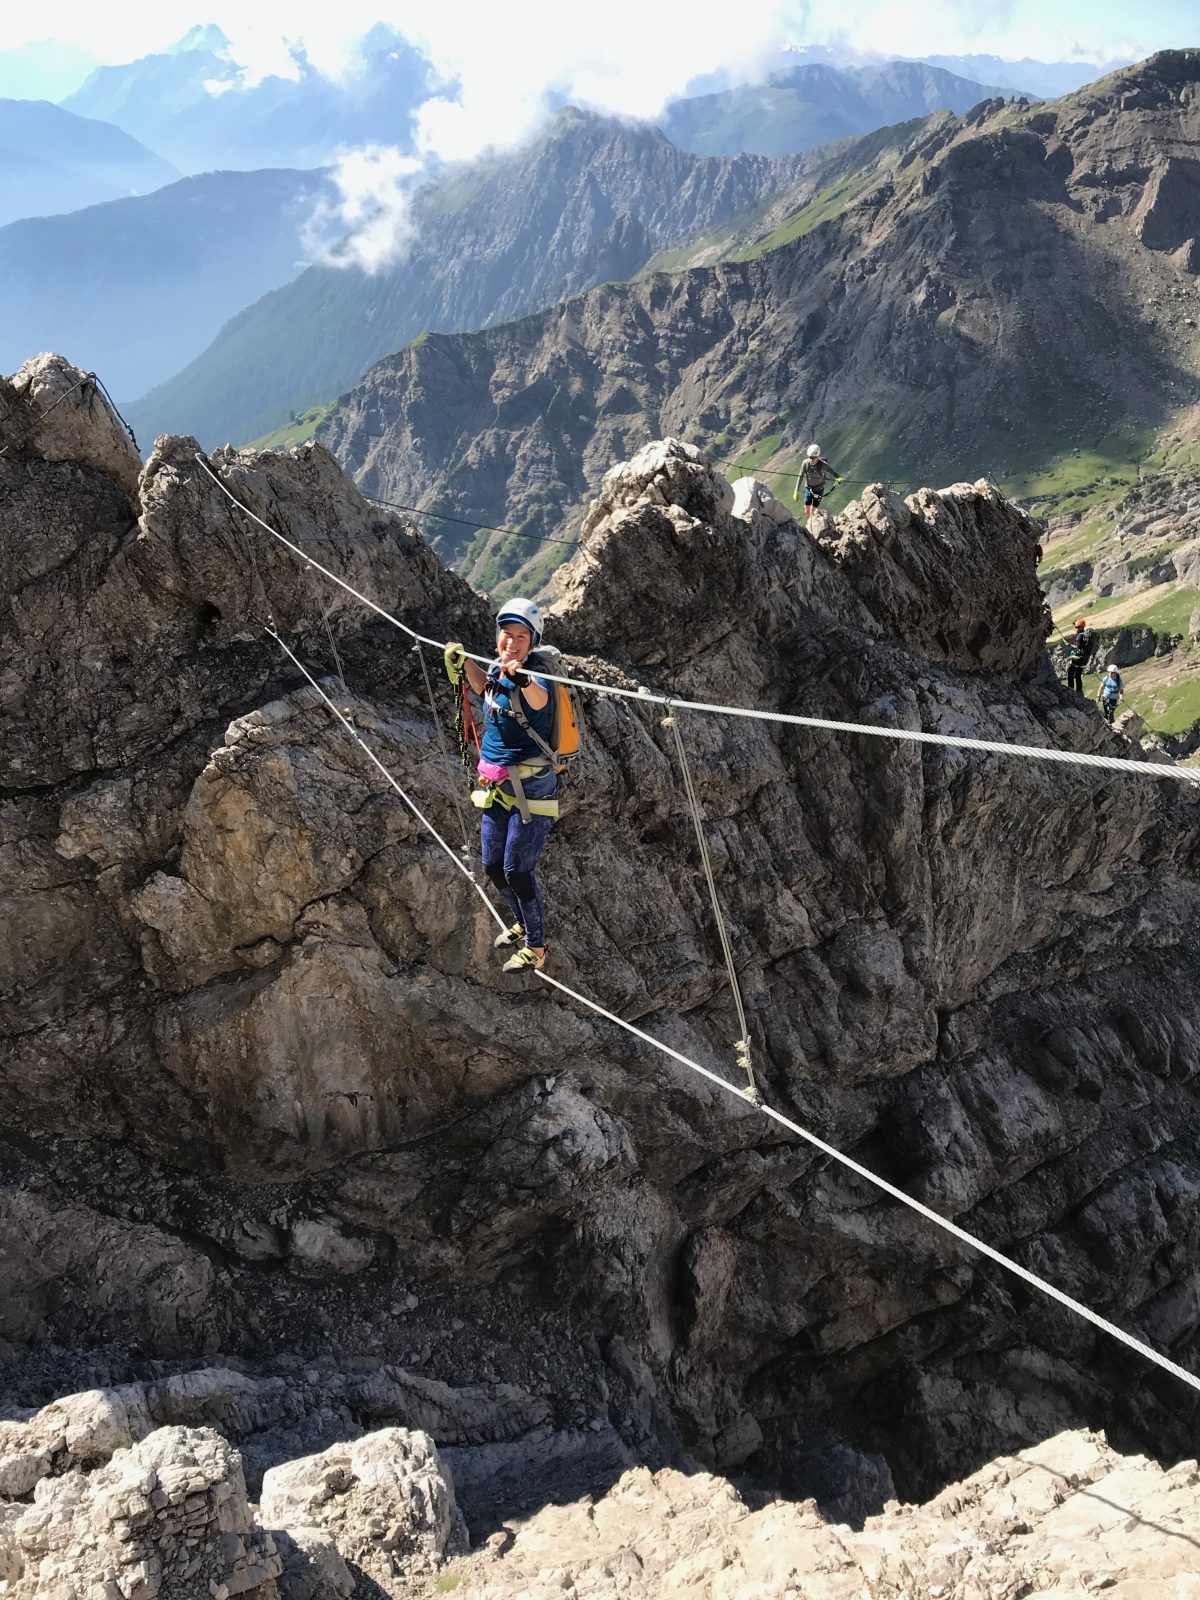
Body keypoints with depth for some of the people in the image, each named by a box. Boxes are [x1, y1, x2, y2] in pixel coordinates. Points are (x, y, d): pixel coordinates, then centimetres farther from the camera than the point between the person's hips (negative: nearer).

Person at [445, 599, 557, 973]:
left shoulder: (532, 677, -19)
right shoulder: (496, 670, 3)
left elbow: (539, 699, -46)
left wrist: (523, 679, -65)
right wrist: (463, 661, 19)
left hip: (531, 789, -8)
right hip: (496, 787, 8)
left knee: (518, 871, -4)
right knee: (493, 867, 16)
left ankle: (535, 949, 14)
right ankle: (523, 924, 41)